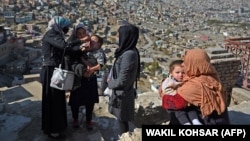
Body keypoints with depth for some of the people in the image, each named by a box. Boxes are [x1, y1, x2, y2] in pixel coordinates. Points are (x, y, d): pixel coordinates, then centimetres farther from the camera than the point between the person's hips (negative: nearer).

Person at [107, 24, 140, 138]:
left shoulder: (128, 55, -27)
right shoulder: (129, 51, 2)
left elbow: (121, 81, -25)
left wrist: (110, 84, -8)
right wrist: (112, 83, 8)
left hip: (122, 93, -9)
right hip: (121, 92, 9)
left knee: (122, 119, 8)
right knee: (121, 119, 23)